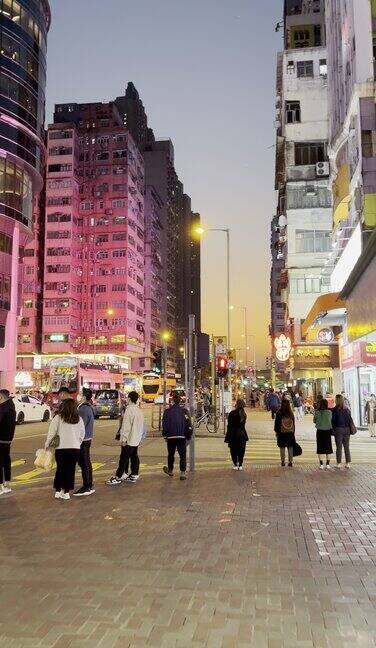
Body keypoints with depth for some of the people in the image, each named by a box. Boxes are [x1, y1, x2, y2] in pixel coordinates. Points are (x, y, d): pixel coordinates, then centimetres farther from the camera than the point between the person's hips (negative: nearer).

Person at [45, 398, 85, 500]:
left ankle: (58, 491, 17)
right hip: (75, 448, 2)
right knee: (70, 470, 9)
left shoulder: (58, 418, -8)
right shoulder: (79, 419, 2)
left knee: (60, 469, 13)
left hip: (61, 448, -2)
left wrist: (47, 445, 8)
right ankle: (66, 492, 13)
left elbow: (51, 433, -5)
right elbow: (82, 435, 8)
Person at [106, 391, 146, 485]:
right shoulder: (139, 410, 11)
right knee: (134, 457, 12)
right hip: (136, 440, 8)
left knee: (124, 458, -4)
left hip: (129, 439, -8)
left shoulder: (129, 410, -15)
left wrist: (123, 439, -16)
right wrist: (141, 437, 21)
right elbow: (143, 426, 15)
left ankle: (118, 477, 0)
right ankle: (134, 476, 16)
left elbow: (126, 425, -19)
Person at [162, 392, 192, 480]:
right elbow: (188, 424, -1)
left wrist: (165, 435, 8)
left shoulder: (167, 411, -4)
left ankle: (170, 470, 33)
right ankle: (183, 473, -5)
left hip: (171, 437, 0)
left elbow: (164, 424, -2)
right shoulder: (184, 411, -2)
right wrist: (188, 436, 8)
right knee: (182, 455, 3)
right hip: (182, 437, 0)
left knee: (171, 454, 17)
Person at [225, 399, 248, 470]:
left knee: (233, 450, 6)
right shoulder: (244, 414, 1)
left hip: (234, 434, -5)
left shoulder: (232, 413, -16)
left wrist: (228, 437, -5)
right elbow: (243, 425, 8)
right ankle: (240, 465, 13)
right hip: (242, 434, 5)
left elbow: (230, 425, -12)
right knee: (241, 450, 12)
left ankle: (235, 465, 7)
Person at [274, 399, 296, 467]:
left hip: (282, 433, -2)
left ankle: (283, 462, 7)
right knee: (290, 447, 9)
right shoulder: (291, 413, -2)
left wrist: (276, 431, 4)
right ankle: (290, 462, 11)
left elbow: (276, 423, -7)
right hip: (290, 433, 2)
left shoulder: (279, 413, -10)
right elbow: (293, 423, 2)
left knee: (282, 447, 6)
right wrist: (293, 432, 11)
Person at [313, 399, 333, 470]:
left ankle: (321, 464, 5)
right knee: (328, 448, 11)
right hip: (327, 431, 0)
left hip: (319, 431, 0)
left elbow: (314, 421, 3)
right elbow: (332, 421, -1)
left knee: (320, 448, 7)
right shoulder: (329, 412, -10)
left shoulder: (317, 412, -9)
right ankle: (328, 464, 12)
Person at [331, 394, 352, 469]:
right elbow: (350, 420, 9)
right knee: (346, 447, 12)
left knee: (339, 447, 3)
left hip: (338, 429, -4)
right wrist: (350, 430, 17)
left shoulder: (335, 410, -10)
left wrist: (333, 430, 2)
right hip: (347, 429, 4)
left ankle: (339, 463, 5)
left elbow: (333, 421, -8)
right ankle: (348, 463, 13)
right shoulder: (347, 410, 4)